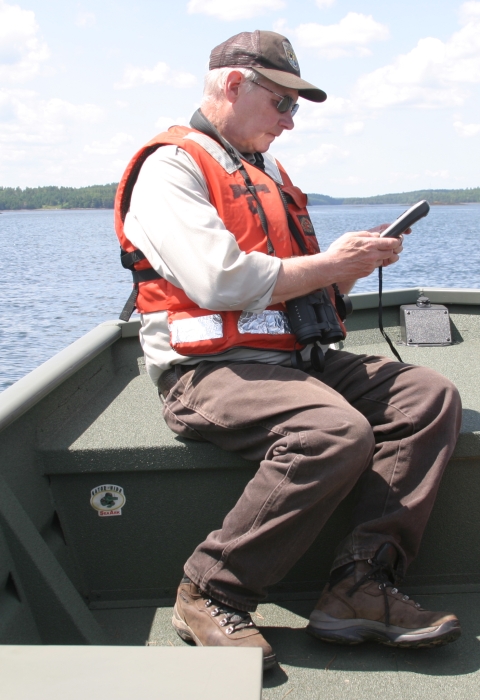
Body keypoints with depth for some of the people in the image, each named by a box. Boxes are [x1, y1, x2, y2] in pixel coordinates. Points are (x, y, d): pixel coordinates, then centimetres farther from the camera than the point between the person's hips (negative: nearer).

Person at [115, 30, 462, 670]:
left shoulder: (267, 170, 25)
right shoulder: (170, 167, -4)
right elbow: (221, 281, -20)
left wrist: (356, 262, 6)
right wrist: (331, 263, -10)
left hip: (290, 357, 9)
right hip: (208, 369, -9)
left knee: (429, 396, -9)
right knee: (338, 432, -33)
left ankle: (362, 584, -18)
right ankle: (213, 594, -15)